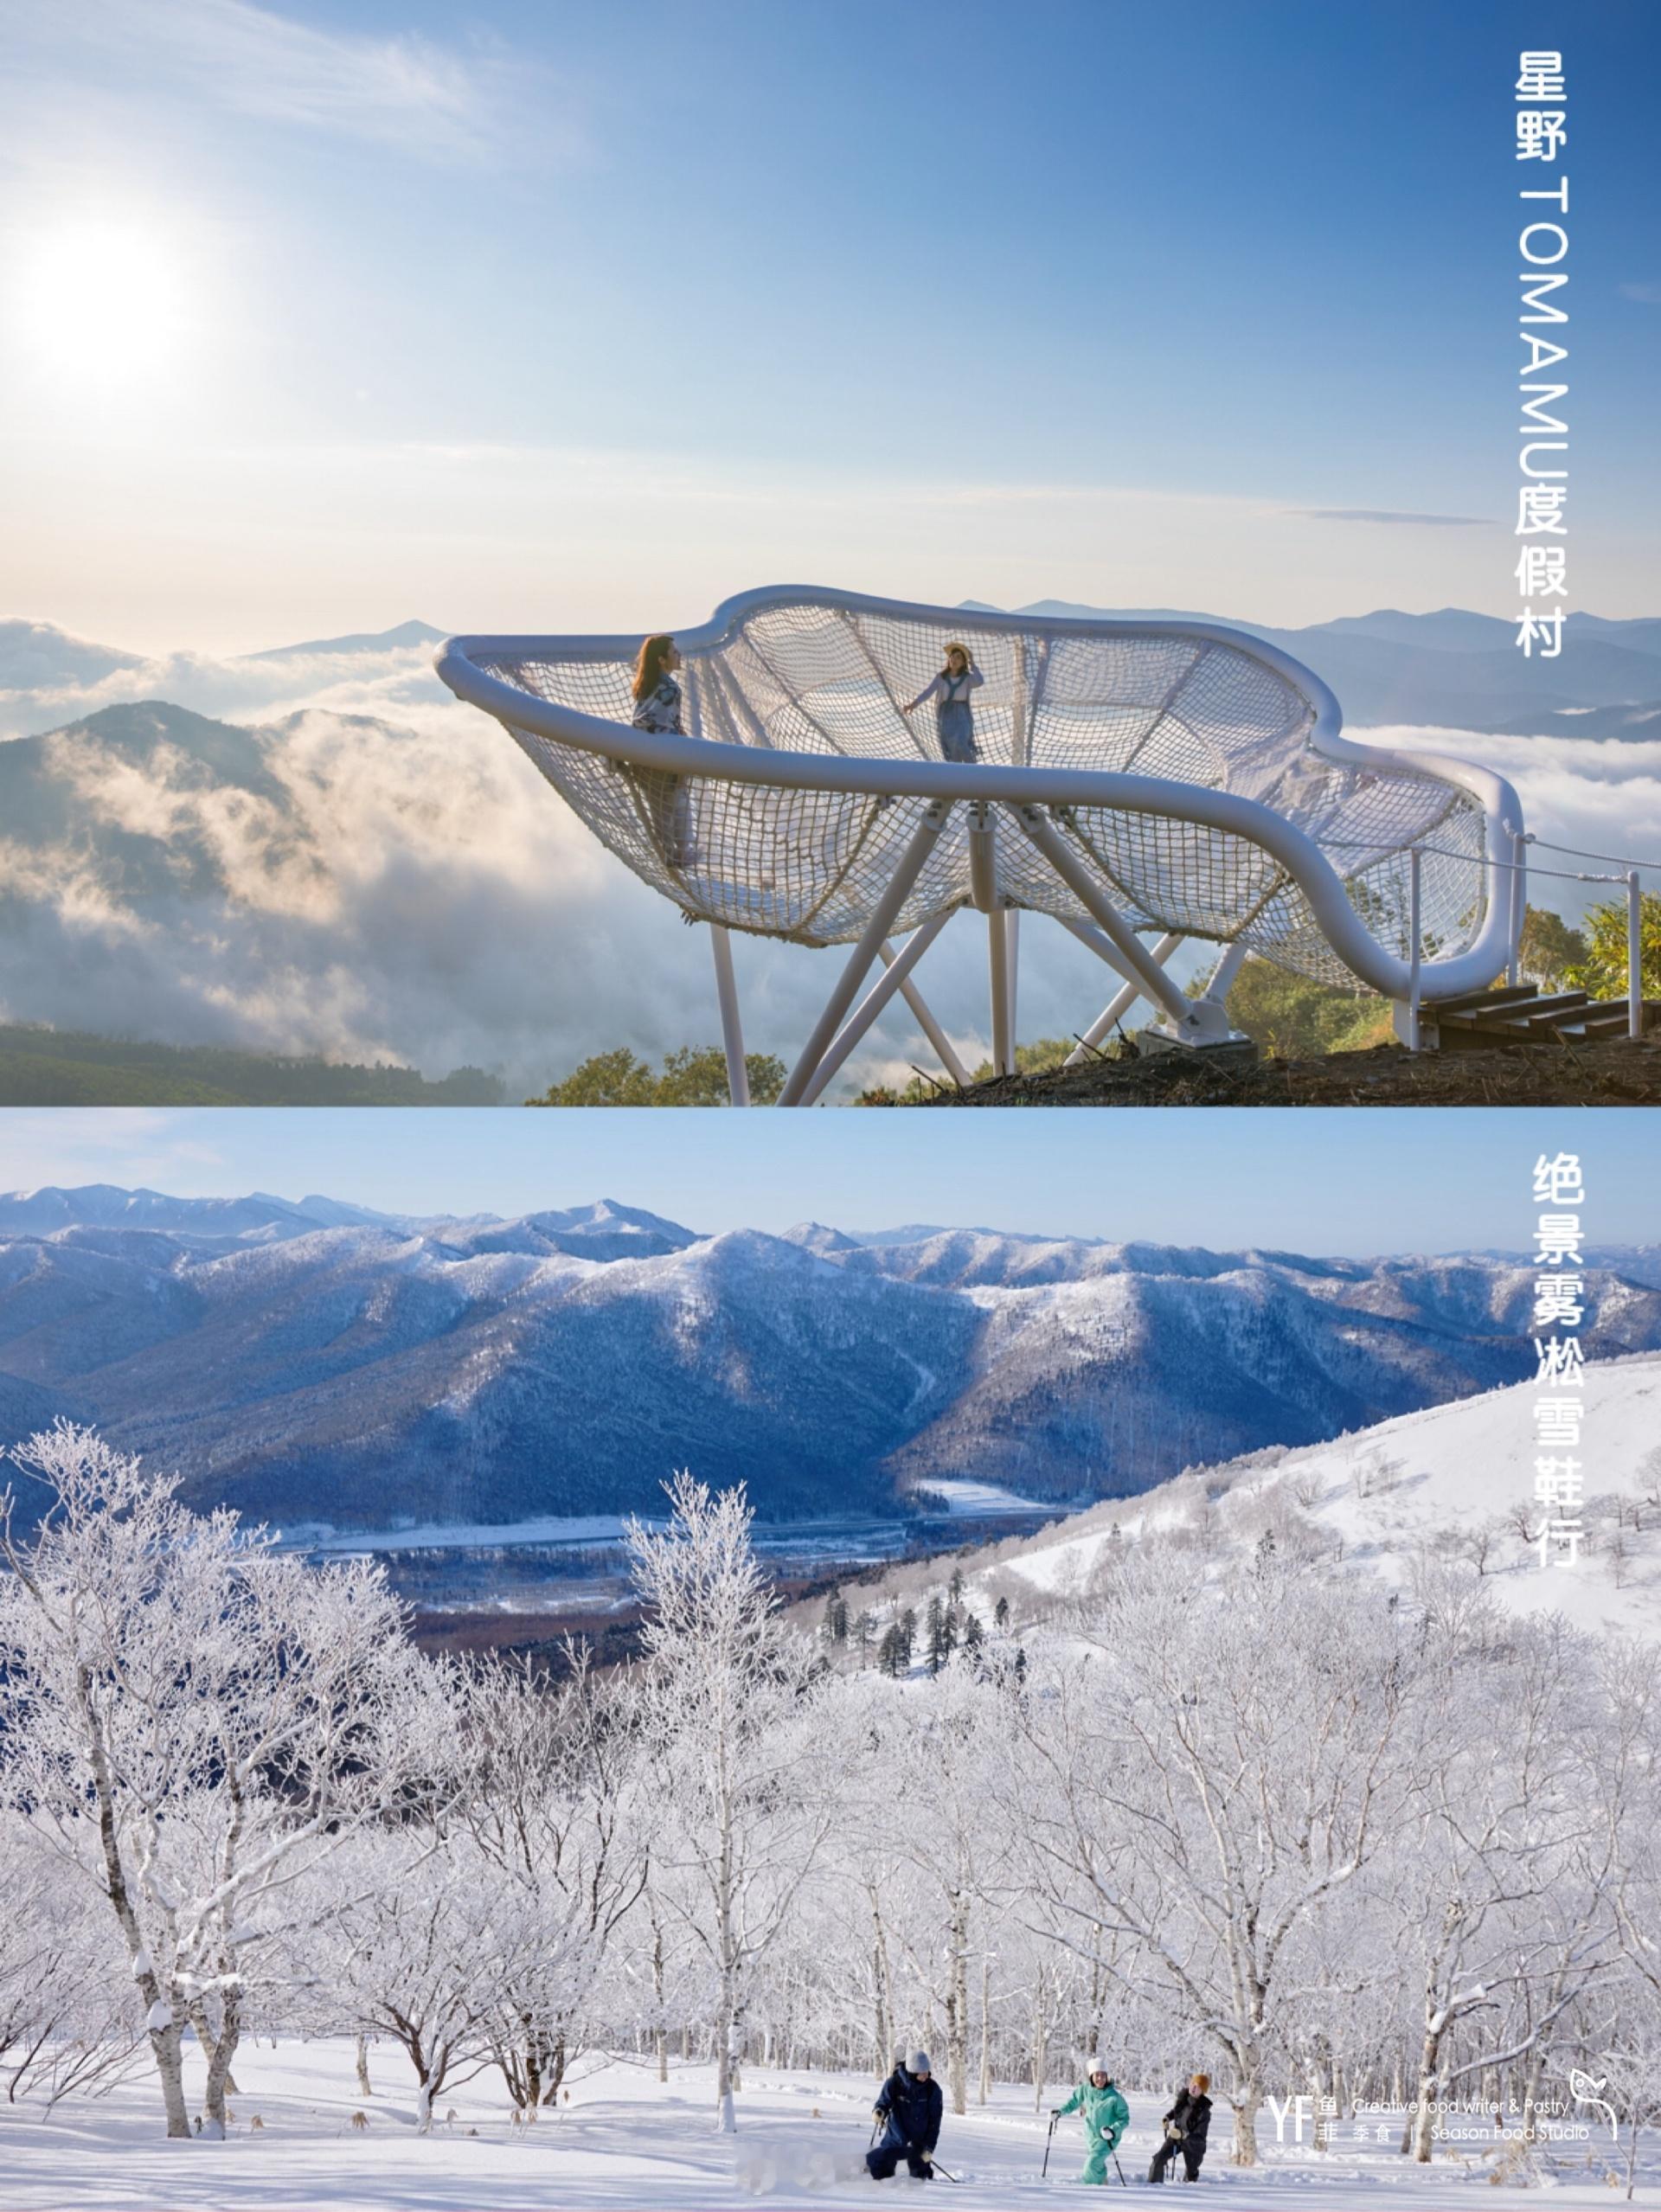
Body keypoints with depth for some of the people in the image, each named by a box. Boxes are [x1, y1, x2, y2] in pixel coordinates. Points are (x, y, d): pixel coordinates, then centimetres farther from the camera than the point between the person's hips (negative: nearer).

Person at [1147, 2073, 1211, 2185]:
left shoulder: (1203, 2111, -28)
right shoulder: (1182, 2096, -13)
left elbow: (1199, 2138, -26)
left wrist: (1183, 2135, -39)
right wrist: (1167, 2118, -5)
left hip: (1192, 2144, -4)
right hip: (1176, 2137, 4)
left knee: (1191, 2174, 14)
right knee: (1158, 2158, -16)